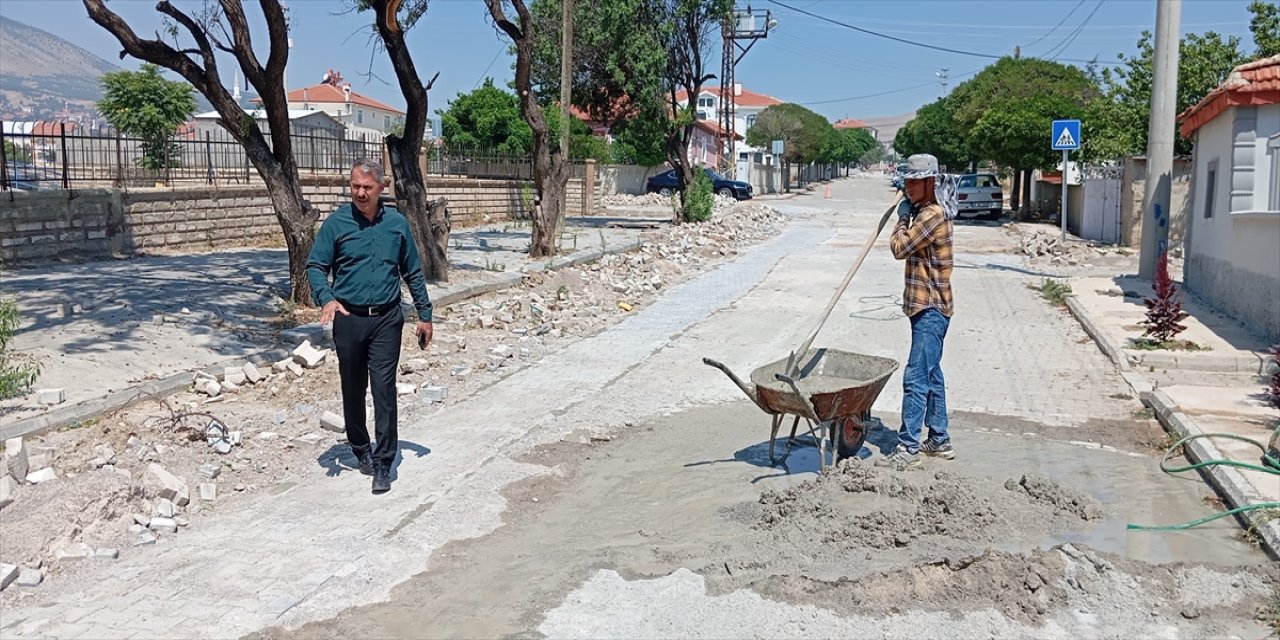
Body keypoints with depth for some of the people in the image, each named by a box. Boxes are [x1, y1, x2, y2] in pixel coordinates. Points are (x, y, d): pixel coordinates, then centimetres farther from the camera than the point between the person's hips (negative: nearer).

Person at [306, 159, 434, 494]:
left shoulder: (396, 223, 4)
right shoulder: (336, 223, -2)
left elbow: (413, 273, 11)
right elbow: (315, 266, -2)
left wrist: (425, 315, 10)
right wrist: (326, 298, -22)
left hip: (386, 319, 0)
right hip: (348, 320, 0)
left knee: (384, 390, -6)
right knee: (353, 390, 12)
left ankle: (383, 464, 1)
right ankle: (361, 450, 32)